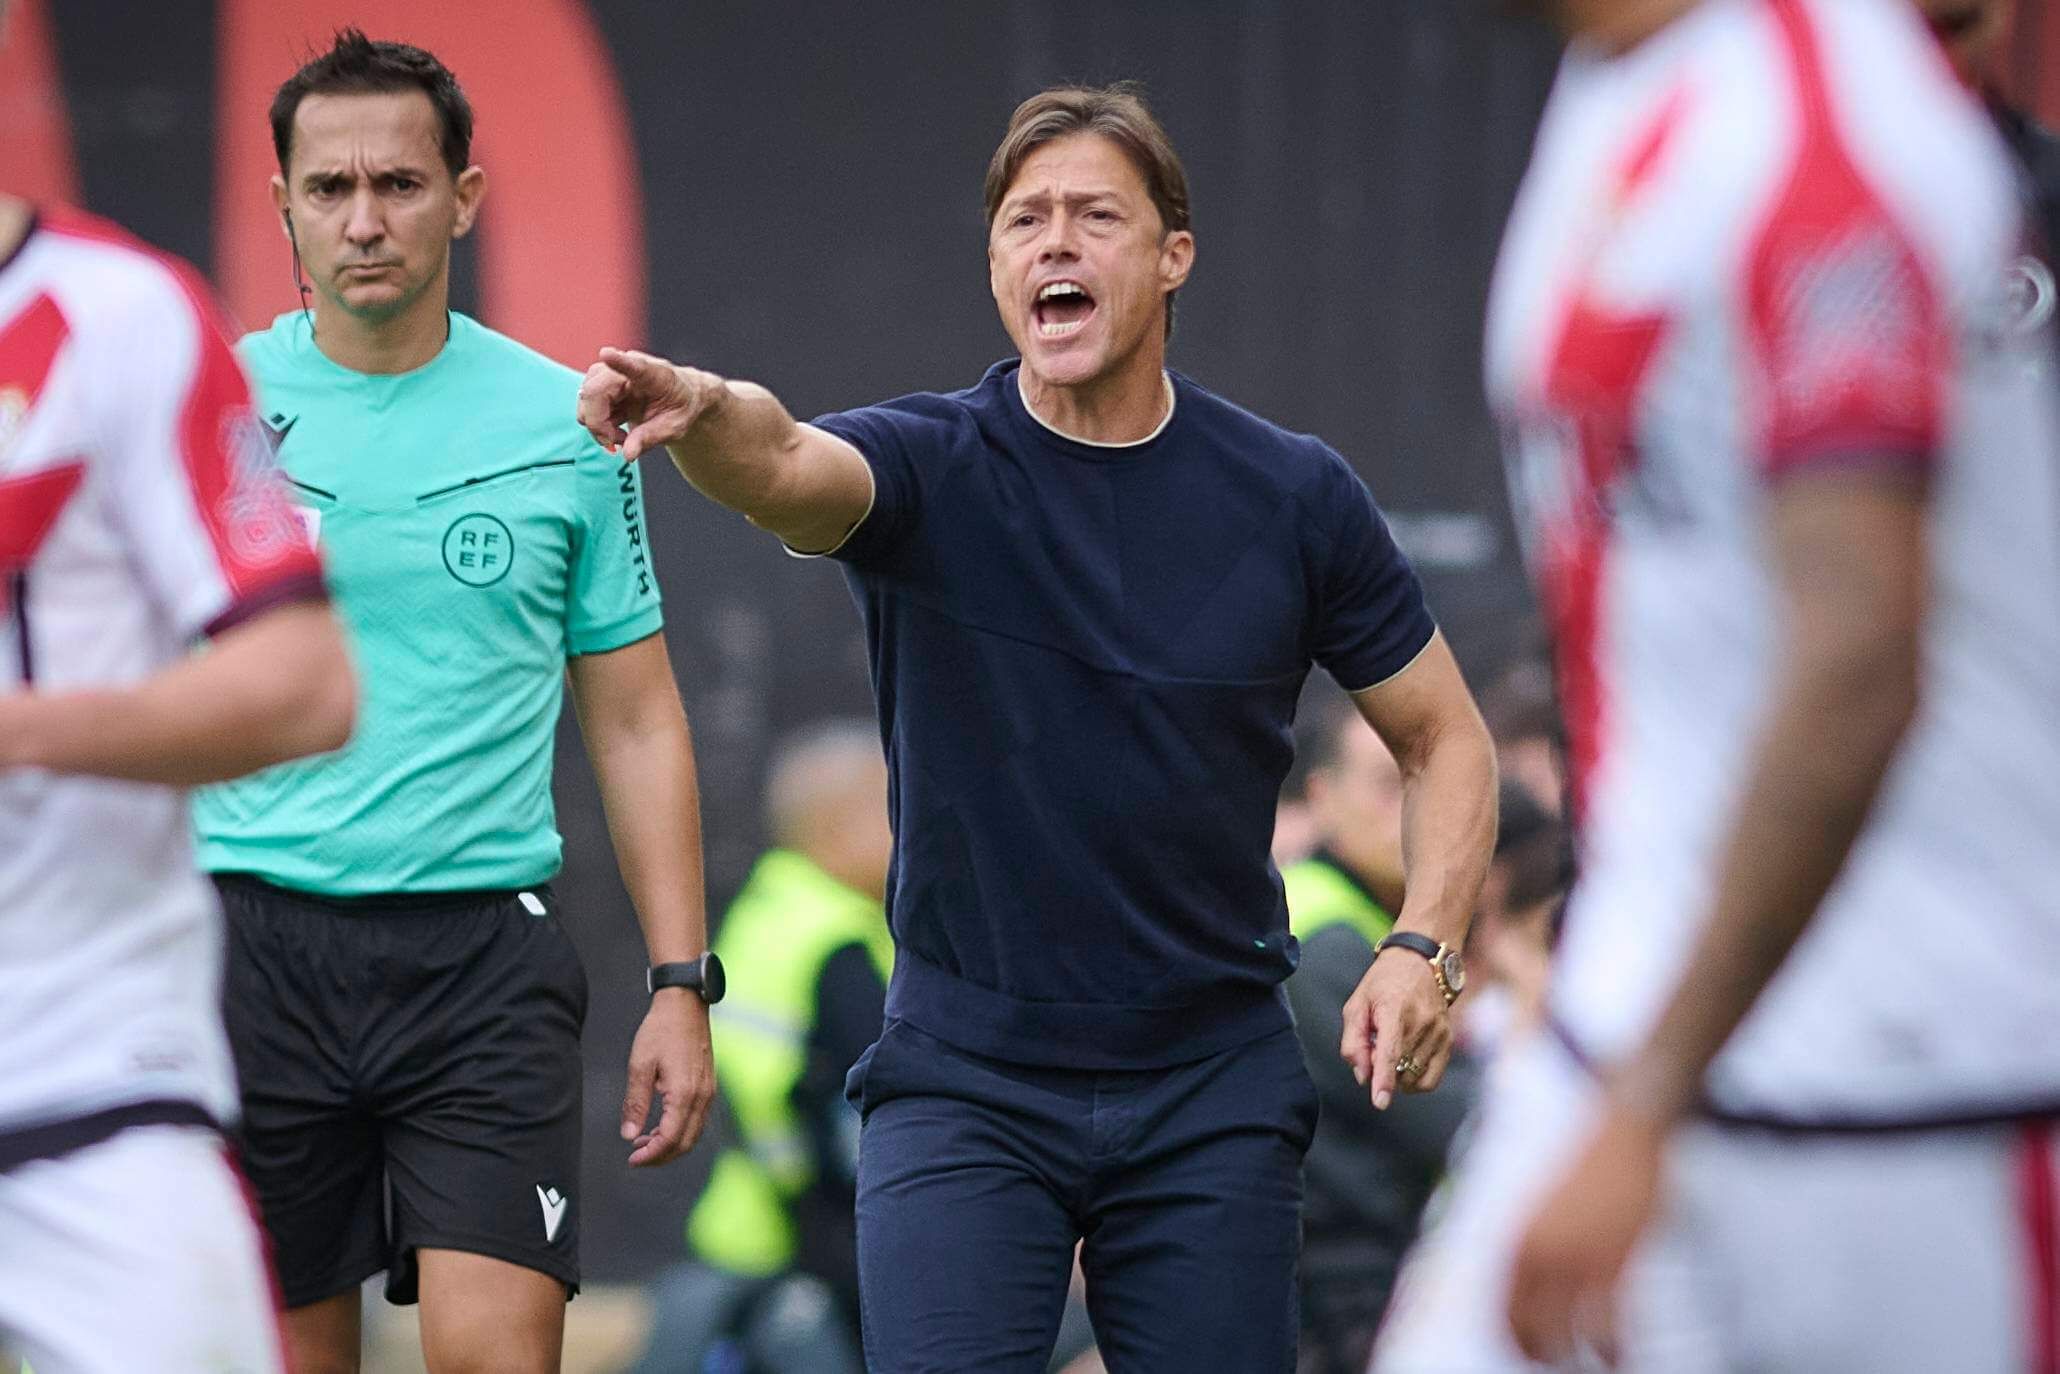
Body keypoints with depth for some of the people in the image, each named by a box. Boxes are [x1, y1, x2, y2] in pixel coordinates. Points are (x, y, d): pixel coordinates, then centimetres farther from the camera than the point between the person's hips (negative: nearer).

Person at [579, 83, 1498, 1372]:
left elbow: (1446, 738, 6)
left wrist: (1423, 948, -12)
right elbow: (786, 465, -32)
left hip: (1213, 1087, 1)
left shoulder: (1295, 495, -3)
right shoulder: (930, 467, -8)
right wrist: (706, 410, -56)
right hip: (963, 1083, -1)